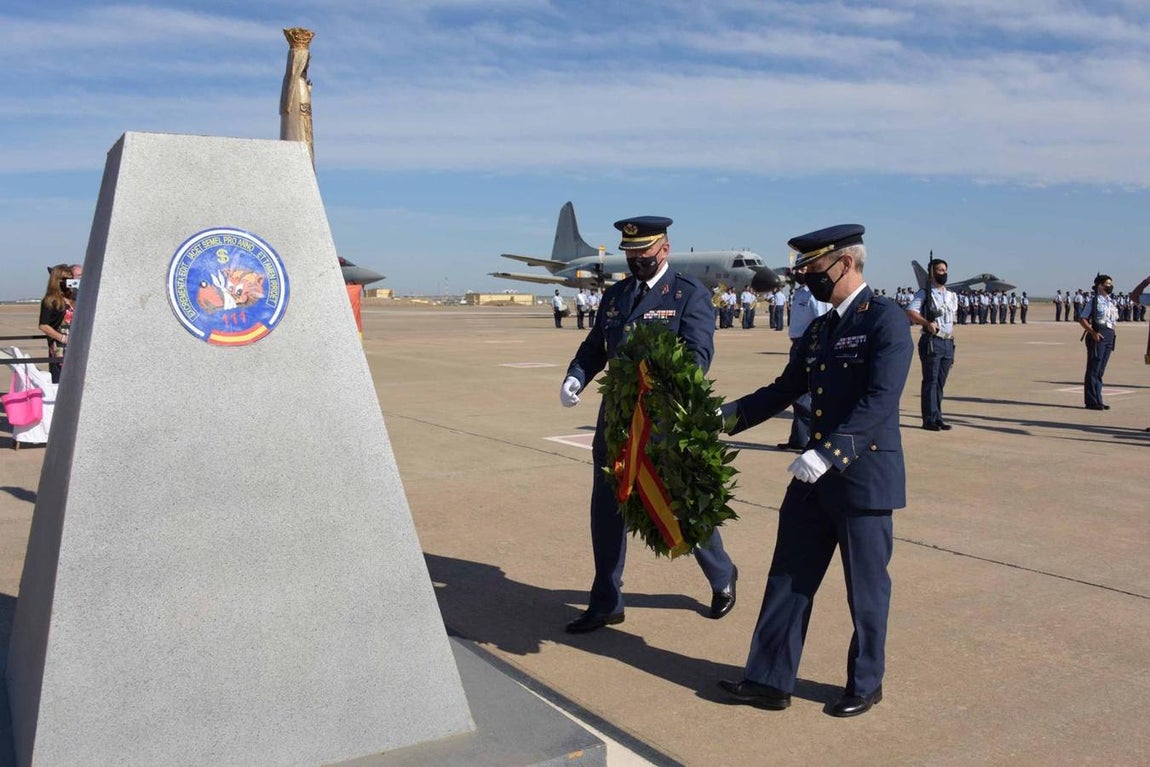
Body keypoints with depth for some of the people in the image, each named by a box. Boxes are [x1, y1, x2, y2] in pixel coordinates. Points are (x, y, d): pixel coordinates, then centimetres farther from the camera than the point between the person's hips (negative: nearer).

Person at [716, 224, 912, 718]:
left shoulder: (886, 320, -12)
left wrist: (826, 453, -29)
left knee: (866, 589, 9)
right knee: (789, 580, 11)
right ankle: (769, 681, 21)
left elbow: (879, 401, -22)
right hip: (816, 475, 8)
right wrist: (724, 417, 5)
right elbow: (784, 391, 14)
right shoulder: (818, 330, 12)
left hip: (865, 476, -8)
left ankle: (866, 685, 28)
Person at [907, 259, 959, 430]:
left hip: (948, 342, 6)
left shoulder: (952, 296, 16)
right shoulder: (924, 294, -4)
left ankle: (938, 418, 13)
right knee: (930, 381, -6)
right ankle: (929, 419, -4)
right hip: (932, 341, -6)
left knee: (940, 382, 9)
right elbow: (910, 312, -16)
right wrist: (927, 323, -27)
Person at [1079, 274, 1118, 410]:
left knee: (1101, 370, 12)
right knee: (1093, 369, -4)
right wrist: (1093, 332, -19)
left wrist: (1111, 335, 10)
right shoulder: (1093, 300, -6)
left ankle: (1098, 400, 17)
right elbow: (1082, 319, -10)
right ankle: (1091, 402, -1)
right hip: (1098, 336, -8)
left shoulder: (1111, 302, 16)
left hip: (1109, 336, 8)